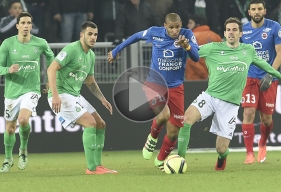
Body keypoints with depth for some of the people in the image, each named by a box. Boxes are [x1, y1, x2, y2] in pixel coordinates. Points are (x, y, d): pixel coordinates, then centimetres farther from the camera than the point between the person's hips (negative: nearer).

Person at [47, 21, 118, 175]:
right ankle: (92, 168, -15)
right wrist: (55, 95, -30)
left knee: (100, 125, 7)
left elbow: (90, 82, 26)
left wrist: (102, 99, 14)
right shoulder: (71, 49, -15)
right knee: (90, 122, -18)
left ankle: (97, 165, 13)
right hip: (62, 95, -9)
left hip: (76, 96, 10)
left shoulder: (91, 56, 13)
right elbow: (51, 69, -22)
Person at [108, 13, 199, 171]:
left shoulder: (187, 35, -11)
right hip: (154, 84, -2)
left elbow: (196, 58, -21)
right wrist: (116, 51, 20)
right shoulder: (154, 33, -11)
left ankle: (161, 160, 33)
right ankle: (153, 137, 4)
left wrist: (187, 46, -42)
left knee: (173, 132, 2)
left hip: (176, 88, 2)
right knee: (164, 115, -31)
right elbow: (137, 37, 9)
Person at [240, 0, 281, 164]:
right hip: (249, 78, 1)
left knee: (267, 118, 6)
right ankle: (249, 153, -8)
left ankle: (263, 144, 35)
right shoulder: (244, 30, 3)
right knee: (248, 113, -14)